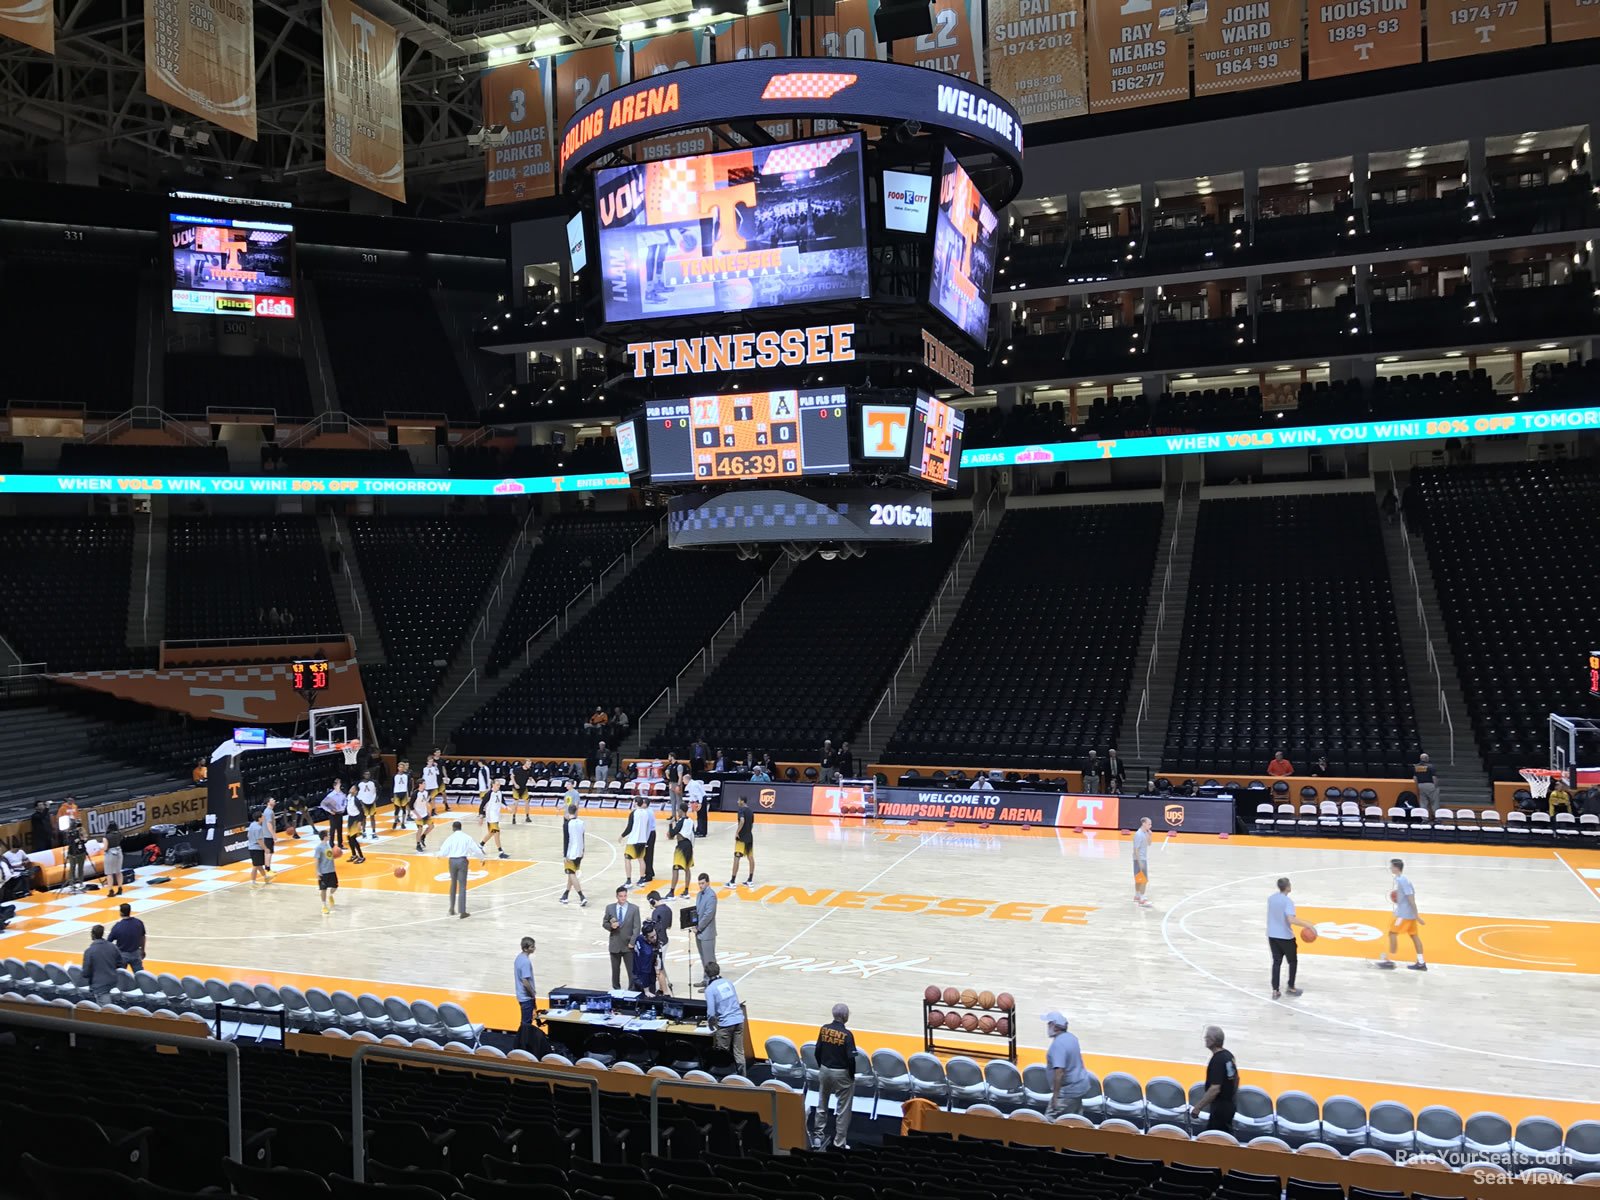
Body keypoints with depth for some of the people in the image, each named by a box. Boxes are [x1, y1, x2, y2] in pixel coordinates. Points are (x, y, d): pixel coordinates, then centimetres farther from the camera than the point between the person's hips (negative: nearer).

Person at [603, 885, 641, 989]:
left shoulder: (634, 909, -5)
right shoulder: (610, 908, 1)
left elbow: (636, 927, -5)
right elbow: (604, 923, 8)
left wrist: (632, 942, -12)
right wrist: (611, 926, -15)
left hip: (628, 945, -2)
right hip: (615, 944, 2)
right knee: (615, 968, 13)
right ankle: (615, 988, 27)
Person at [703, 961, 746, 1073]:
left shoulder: (710, 989, -8)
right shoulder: (728, 982, 9)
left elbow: (711, 1012, -13)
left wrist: (711, 1025, 2)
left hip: (725, 1023, -5)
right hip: (739, 1020, 5)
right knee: (739, 1052, 11)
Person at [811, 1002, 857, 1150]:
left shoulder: (824, 1029, -4)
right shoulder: (846, 1034, -19)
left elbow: (817, 1051, 3)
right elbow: (851, 1058, -19)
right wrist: (852, 1075, -4)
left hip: (825, 1071, 5)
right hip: (841, 1073, -5)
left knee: (822, 1105, 18)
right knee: (843, 1109, 7)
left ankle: (817, 1137, 23)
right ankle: (839, 1143, 11)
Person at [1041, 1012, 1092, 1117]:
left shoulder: (1058, 1044, -24)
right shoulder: (1071, 1037, 5)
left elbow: (1059, 1071, -30)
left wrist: (1055, 1095, -27)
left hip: (1068, 1091, -10)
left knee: (1051, 1121, -6)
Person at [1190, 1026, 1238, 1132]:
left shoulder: (1216, 1061, -24)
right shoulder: (1229, 1055, 5)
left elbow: (1215, 1089, -29)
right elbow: (1236, 1078, 18)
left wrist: (1198, 1107, -26)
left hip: (1220, 1107, -10)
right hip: (1229, 1105, 10)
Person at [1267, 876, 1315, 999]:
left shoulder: (1271, 898, 3)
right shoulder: (1287, 901, -20)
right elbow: (1291, 920, -32)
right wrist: (1306, 924, -25)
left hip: (1272, 935, 6)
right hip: (1286, 937, -6)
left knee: (1276, 962, 11)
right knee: (1293, 961, 16)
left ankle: (1275, 990, 7)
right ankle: (1291, 988, 22)